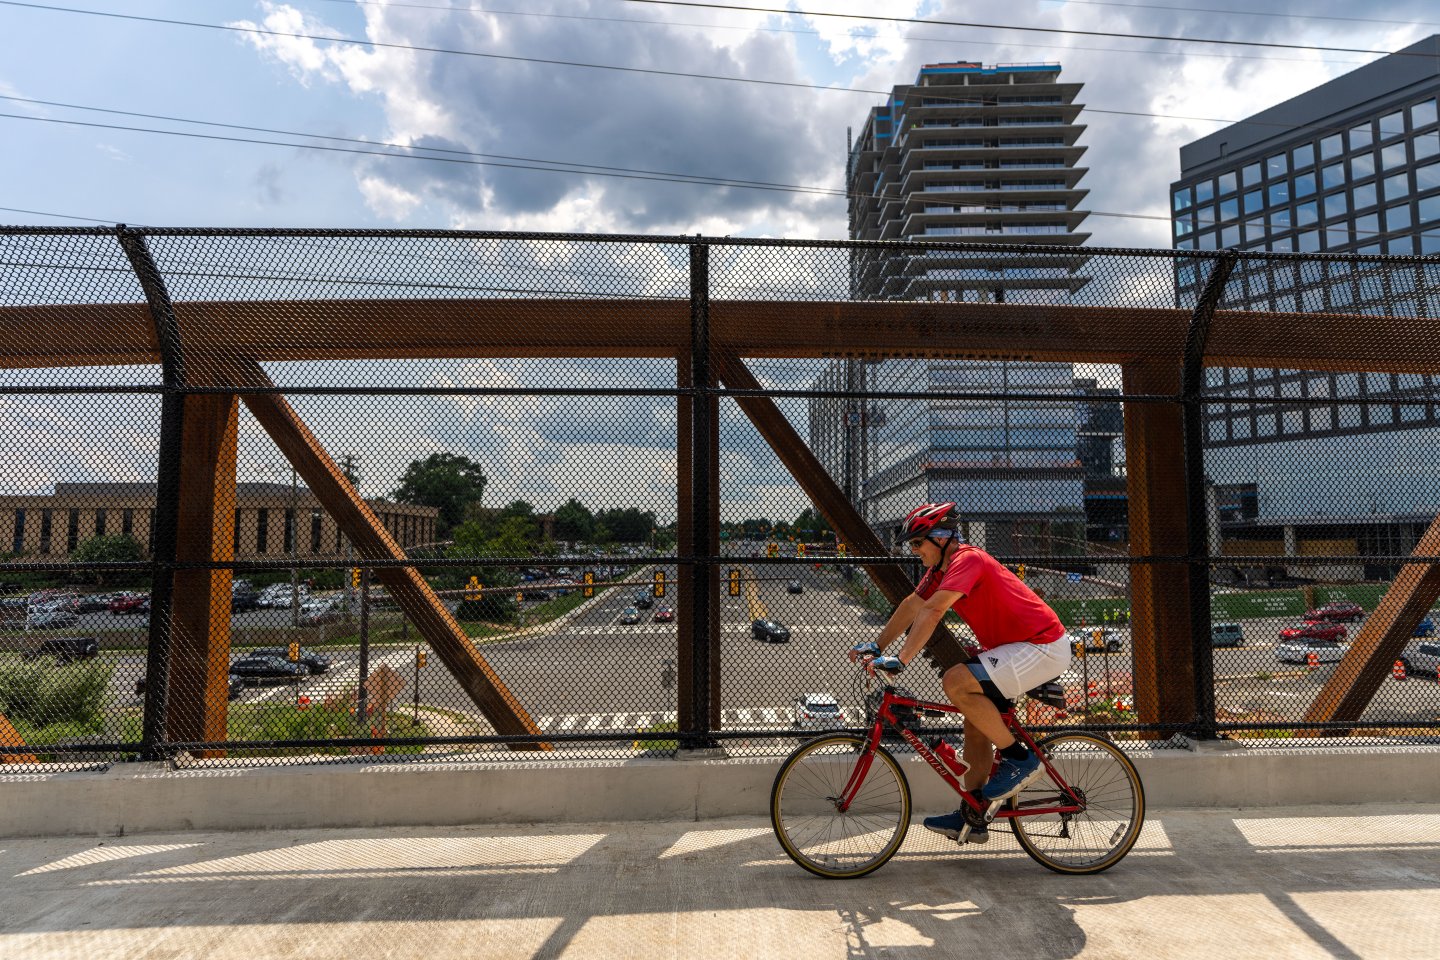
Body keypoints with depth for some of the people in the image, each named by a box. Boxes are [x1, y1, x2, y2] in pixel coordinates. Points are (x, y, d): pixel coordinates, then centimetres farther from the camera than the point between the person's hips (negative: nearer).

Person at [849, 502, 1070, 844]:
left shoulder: (967, 560, -22)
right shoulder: (942, 566, 7)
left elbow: (932, 611, -33)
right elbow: (911, 606, 11)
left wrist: (901, 660, -37)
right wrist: (876, 645, 8)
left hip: (1043, 648, -10)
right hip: (1017, 646, 10)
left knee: (956, 682, -23)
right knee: (976, 724, 9)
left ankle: (1020, 758, -7)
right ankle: (972, 820, 18)